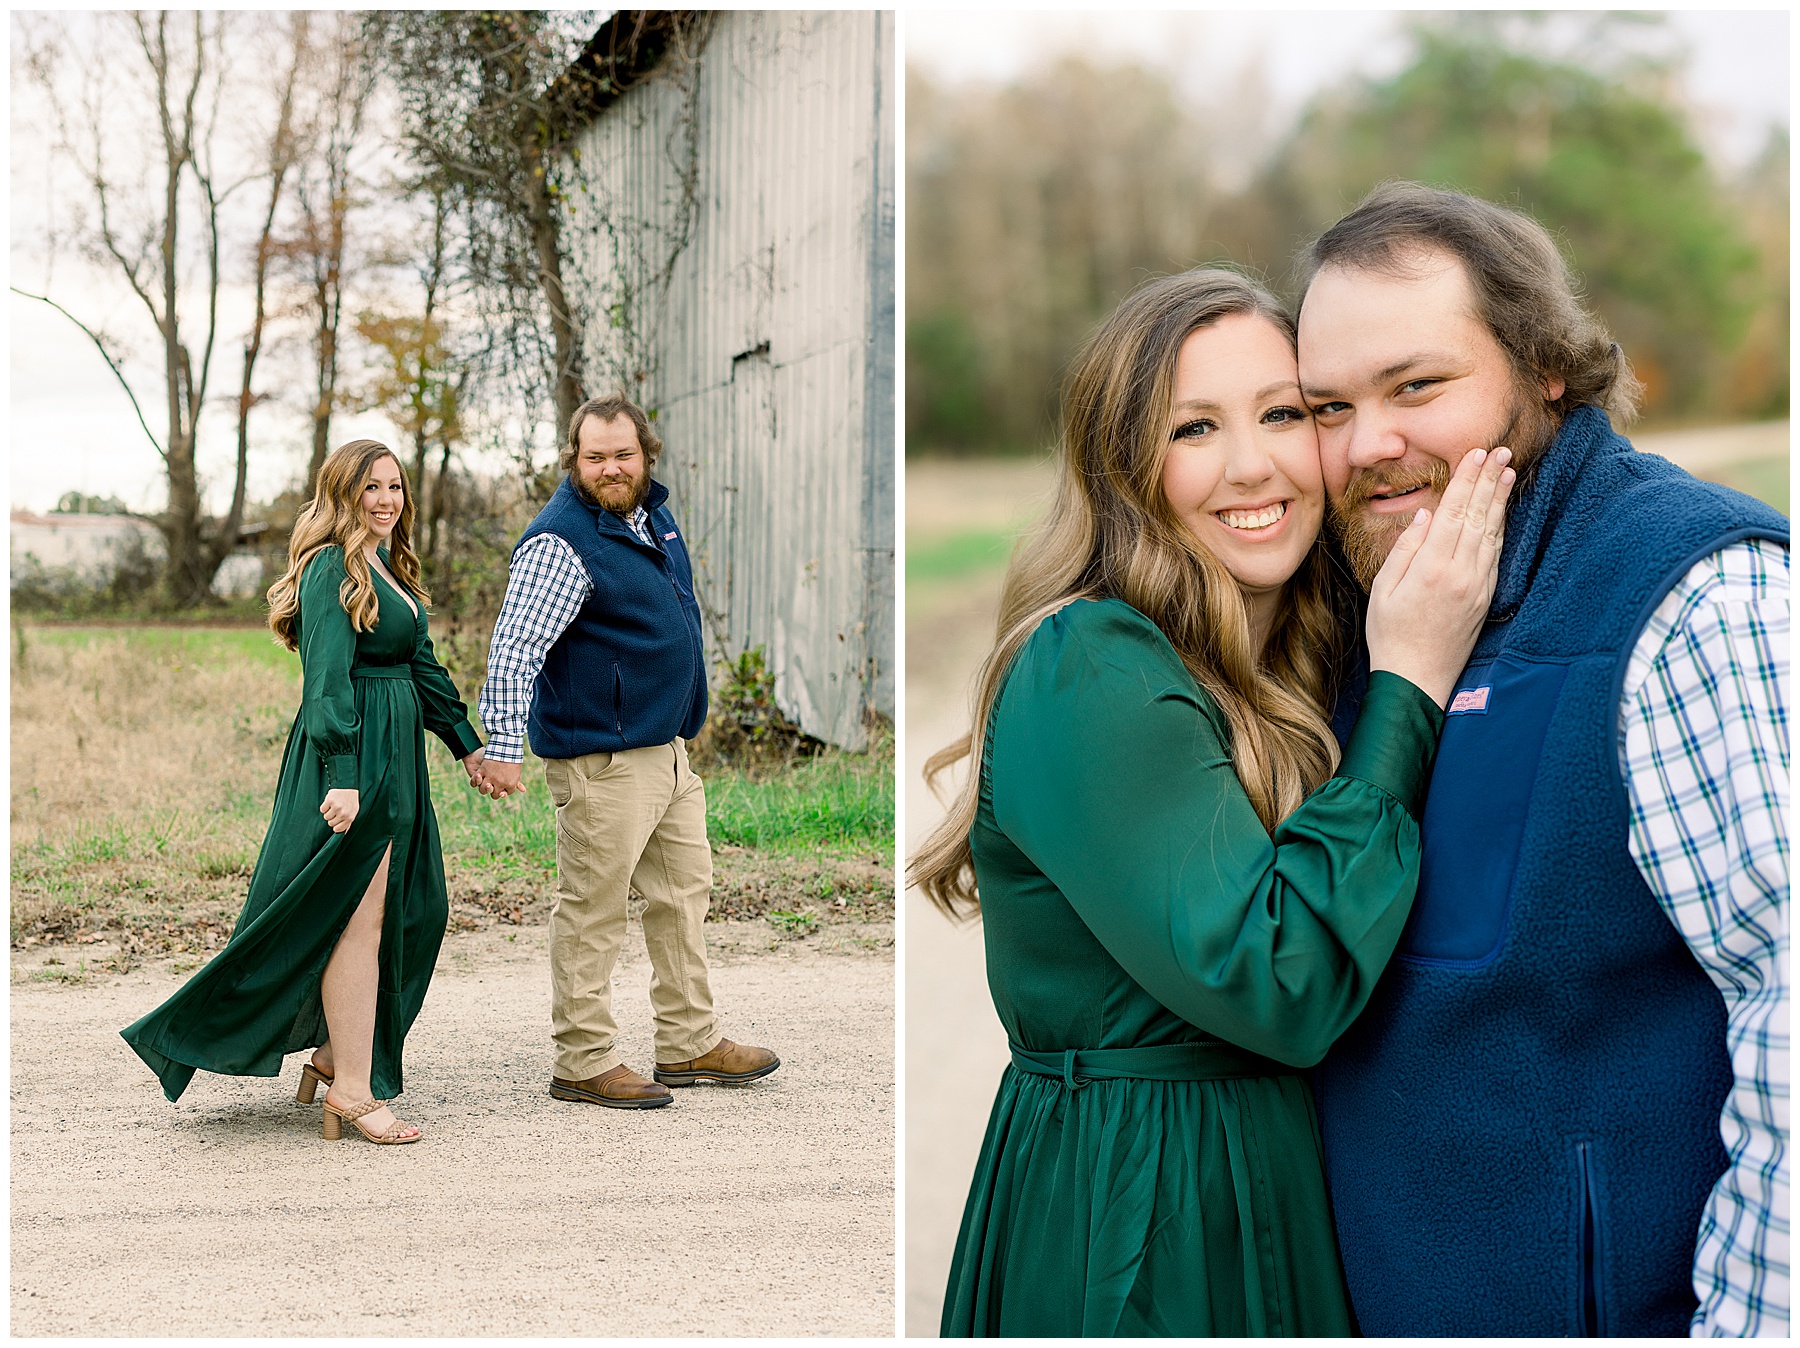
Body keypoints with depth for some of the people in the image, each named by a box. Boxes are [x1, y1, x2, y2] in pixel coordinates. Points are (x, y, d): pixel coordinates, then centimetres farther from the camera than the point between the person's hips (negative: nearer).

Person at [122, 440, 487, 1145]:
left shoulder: (390, 570, 18)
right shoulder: (332, 569, -11)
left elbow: (422, 666, 24)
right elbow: (327, 678, -19)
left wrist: (468, 745, 23)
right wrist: (341, 776, -25)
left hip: (395, 756, 10)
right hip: (351, 757, -10)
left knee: (411, 912, 11)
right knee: (355, 919, -7)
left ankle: (336, 1052, 23)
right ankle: (350, 1089, -3)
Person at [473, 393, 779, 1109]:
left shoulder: (651, 512, 10)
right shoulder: (562, 541, -18)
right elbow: (514, 647, -24)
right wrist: (503, 748, -29)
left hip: (667, 748, 10)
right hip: (602, 758, -10)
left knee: (684, 889, 16)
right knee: (593, 909, -2)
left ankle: (689, 1042, 27)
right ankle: (583, 1063, 7)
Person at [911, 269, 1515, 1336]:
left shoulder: (1289, 672, 6)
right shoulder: (1087, 671, -20)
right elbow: (1279, 987, -26)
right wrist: (1408, 686, -21)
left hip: (1279, 1186, 8)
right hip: (1130, 1227, -8)